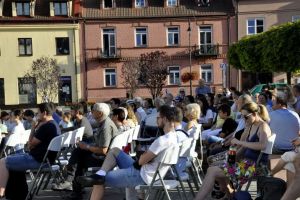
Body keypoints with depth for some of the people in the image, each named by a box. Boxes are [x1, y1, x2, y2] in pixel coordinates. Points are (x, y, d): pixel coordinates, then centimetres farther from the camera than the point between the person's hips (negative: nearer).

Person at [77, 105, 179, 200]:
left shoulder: (163, 140, -25)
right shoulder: (174, 136, 6)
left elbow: (142, 160, -19)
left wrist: (137, 162, 1)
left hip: (142, 176, -10)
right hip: (144, 171, 10)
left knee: (100, 181, -4)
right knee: (115, 151, 12)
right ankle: (99, 175, -8)